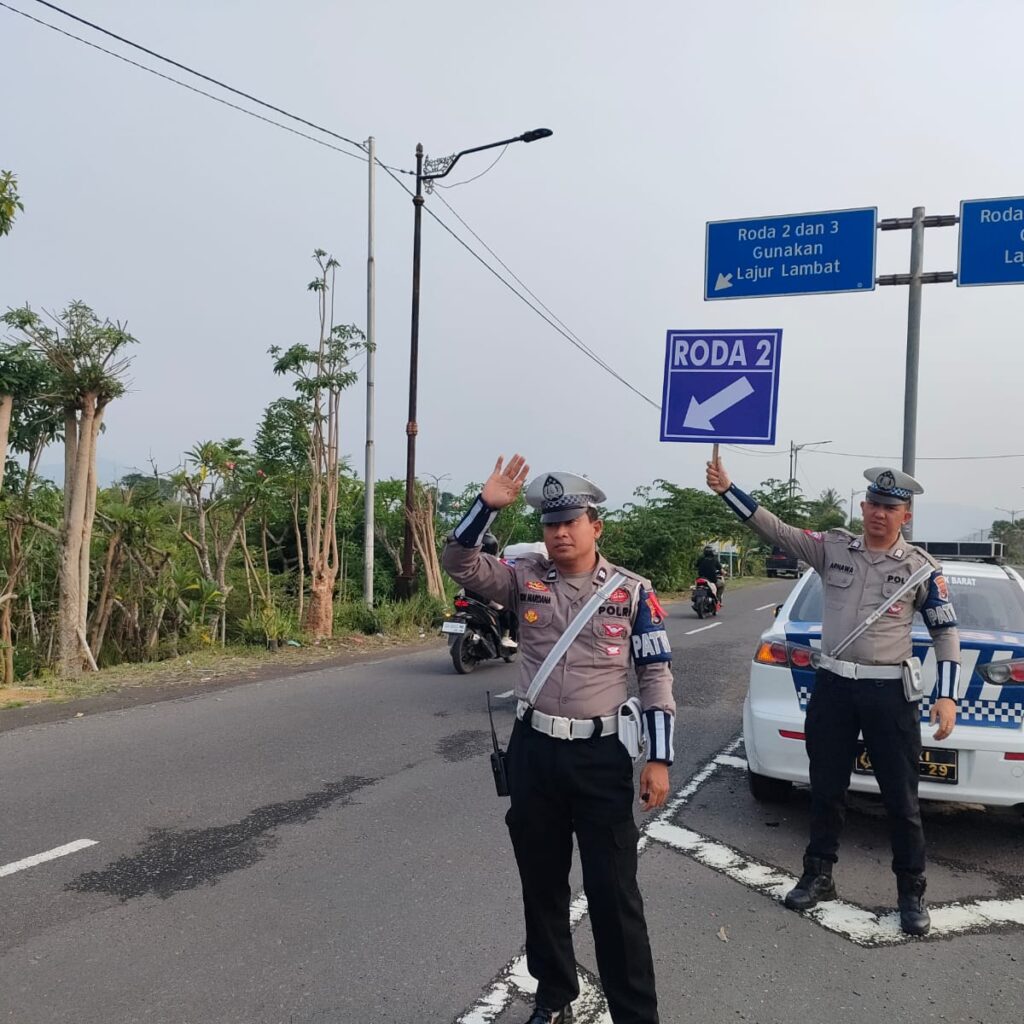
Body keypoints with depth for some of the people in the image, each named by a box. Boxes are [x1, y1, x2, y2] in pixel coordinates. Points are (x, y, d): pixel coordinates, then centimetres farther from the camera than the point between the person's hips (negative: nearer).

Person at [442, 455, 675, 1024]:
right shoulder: (526, 578, 1)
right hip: (532, 751, 3)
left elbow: (656, 676, -2)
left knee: (614, 893, 2)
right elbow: (459, 562, -9)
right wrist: (488, 503, -21)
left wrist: (659, 759, -6)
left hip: (601, 755, -2)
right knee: (541, 885, 17)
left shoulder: (633, 591, -3)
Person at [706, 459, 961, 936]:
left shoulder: (922, 567, -3)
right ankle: (818, 876, 29)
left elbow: (946, 632, 2)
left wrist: (947, 696, -7)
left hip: (889, 691, -2)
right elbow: (775, 529, -4)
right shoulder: (833, 547, 1)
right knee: (826, 789, 13)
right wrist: (727, 489, -13)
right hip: (832, 685, 2)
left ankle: (911, 892, 23)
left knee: (901, 799, 6)